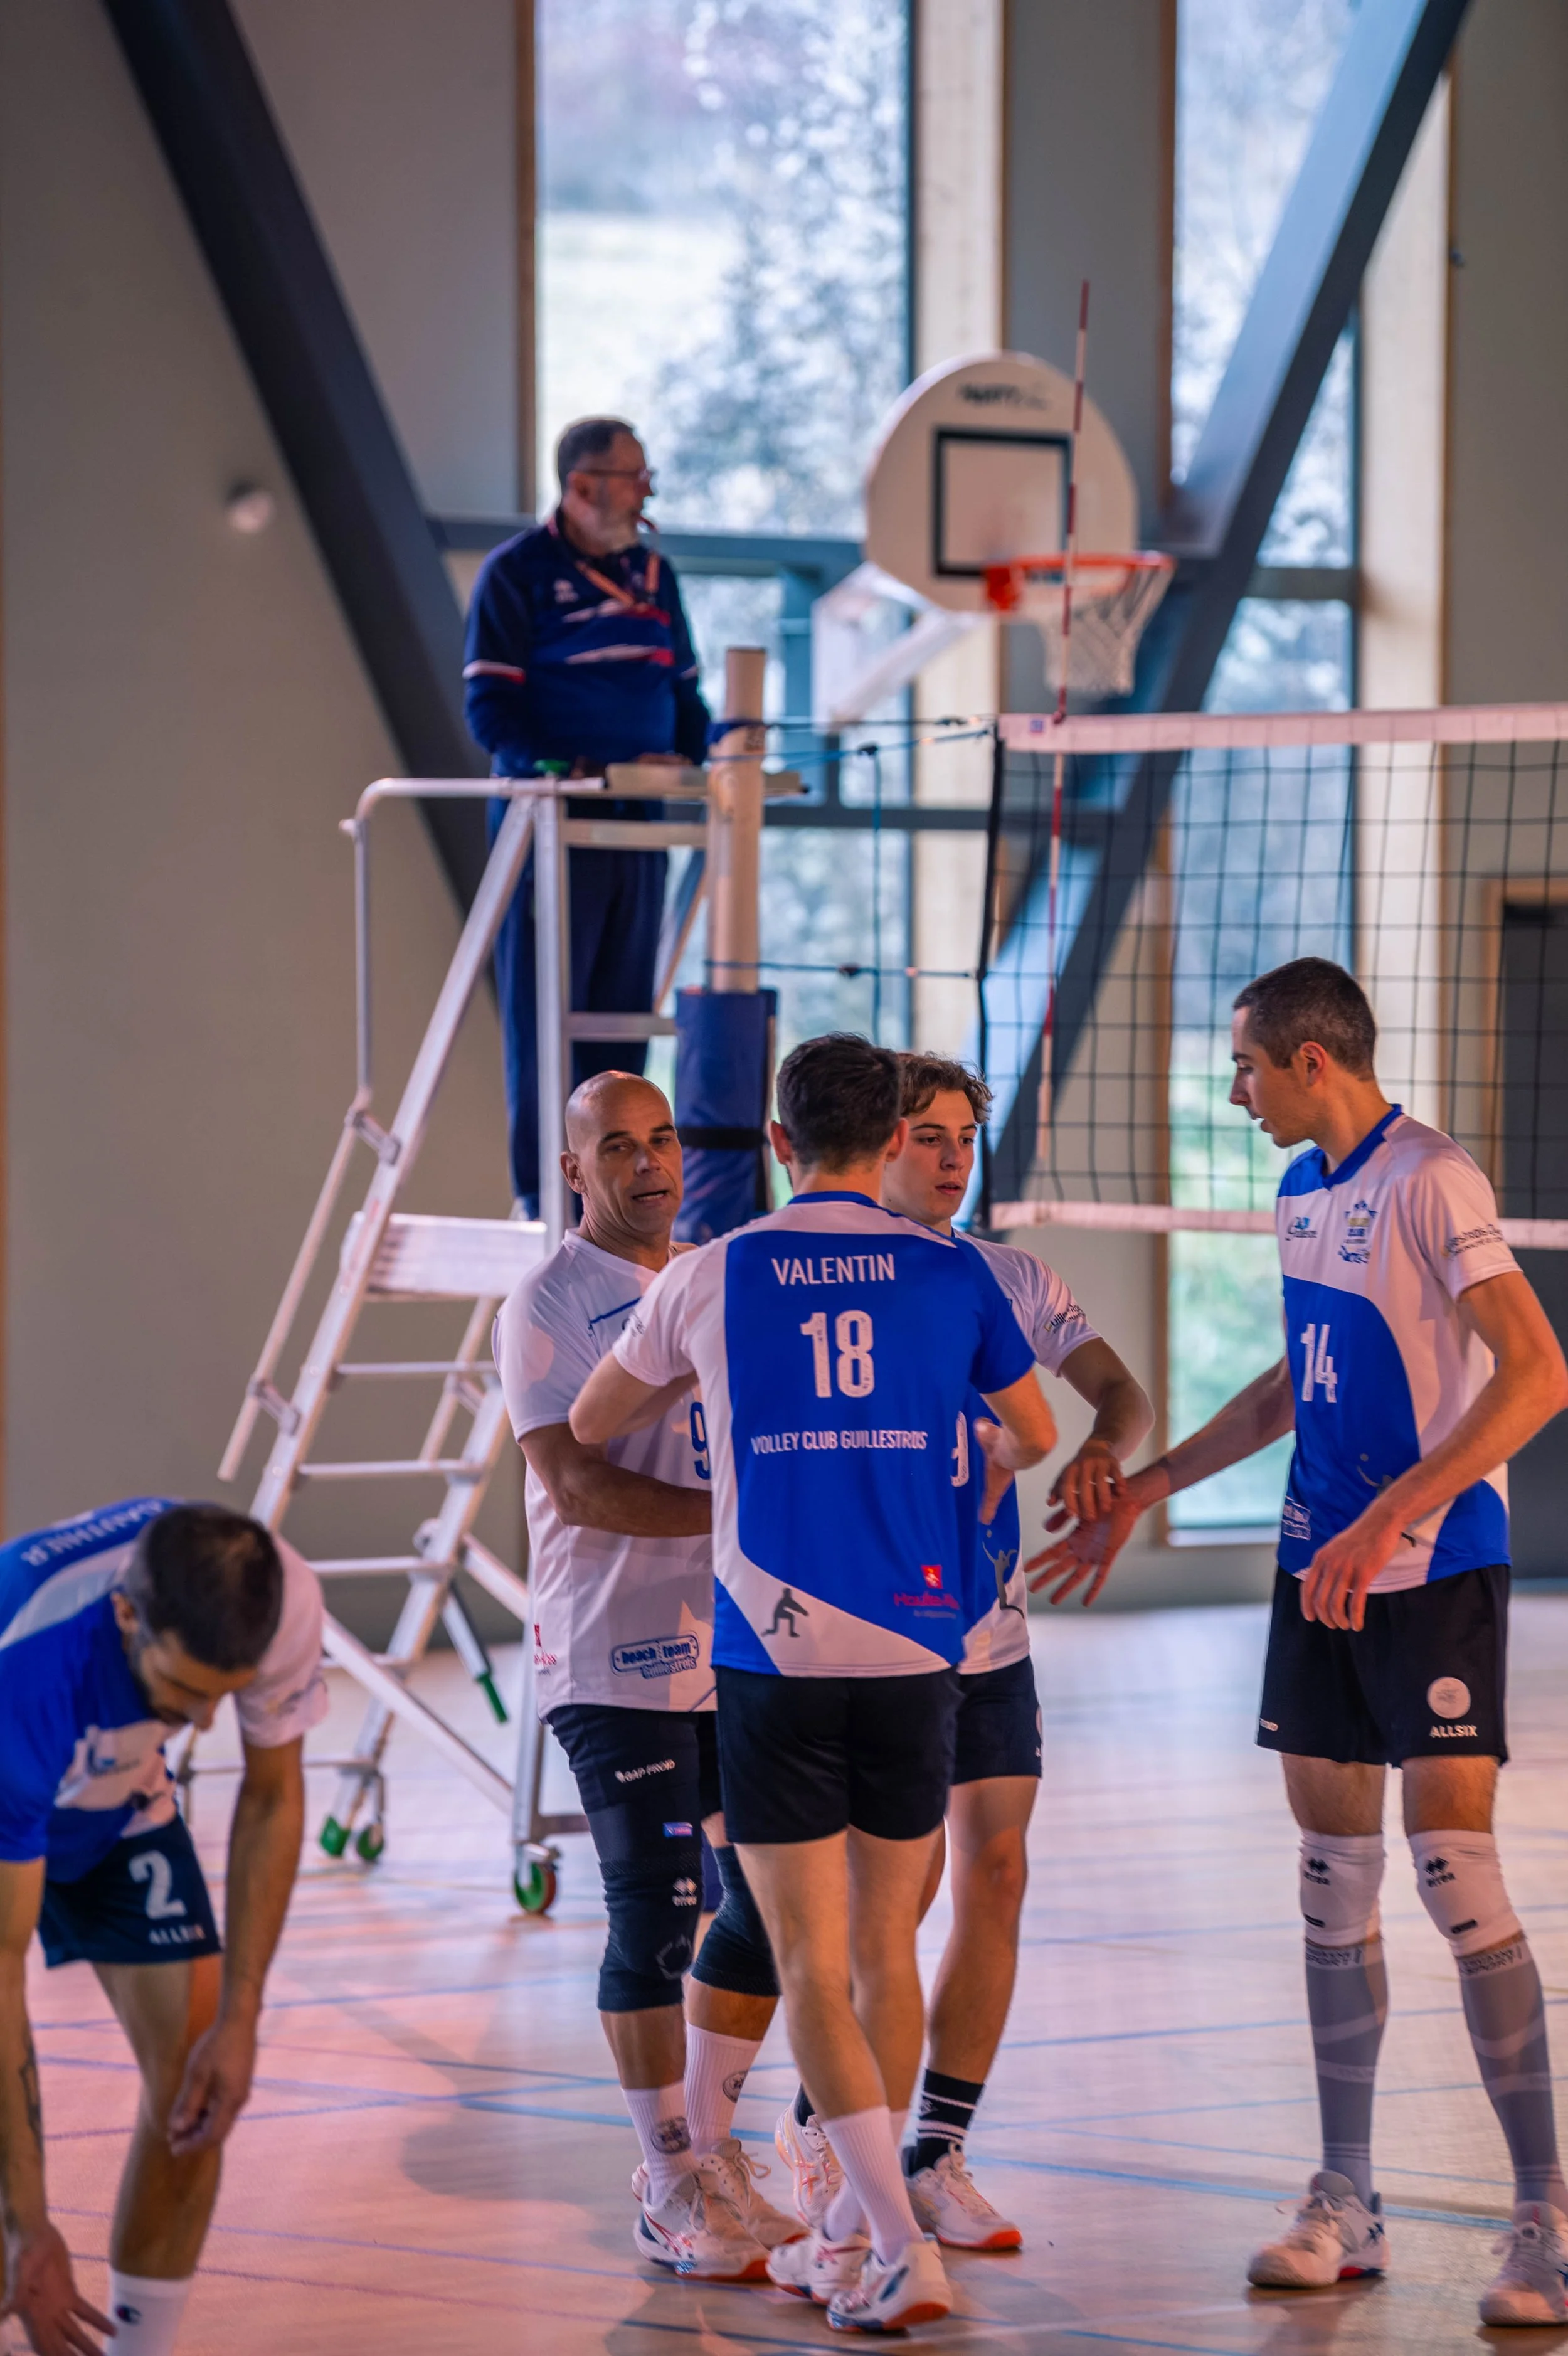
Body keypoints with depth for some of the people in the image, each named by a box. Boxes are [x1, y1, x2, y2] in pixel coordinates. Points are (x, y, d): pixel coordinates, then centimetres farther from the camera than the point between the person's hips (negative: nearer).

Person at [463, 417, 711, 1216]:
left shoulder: (652, 572, 14)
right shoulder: (517, 572, -5)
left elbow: (685, 692, 19)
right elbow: (489, 707, -10)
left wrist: (687, 756, -2)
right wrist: (567, 768, -22)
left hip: (637, 821, 6)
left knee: (623, 1010, 8)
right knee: (543, 1009, -4)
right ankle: (541, 1196, 0)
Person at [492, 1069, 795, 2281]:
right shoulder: (548, 1306, -6)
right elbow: (579, 1487, -16)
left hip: (739, 1646, 7)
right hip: (616, 1661, -7)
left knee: (768, 1904, 8)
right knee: (653, 1918, -6)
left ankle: (710, 2146, 23)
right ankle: (669, 2192, 5)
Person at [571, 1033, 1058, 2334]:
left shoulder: (710, 1277, 1)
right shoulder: (951, 1272, 3)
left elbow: (588, 1426, 17)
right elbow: (1037, 1432, 19)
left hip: (775, 1652, -2)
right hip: (914, 1650, 2)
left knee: (812, 1963, 0)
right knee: (886, 1947, 14)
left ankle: (901, 2250, -10)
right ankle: (866, 2235, 24)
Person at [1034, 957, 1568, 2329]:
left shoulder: (1430, 1182, -15)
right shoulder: (1302, 1190, 12)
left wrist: (1388, 1519, -29)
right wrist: (1140, 1495, 26)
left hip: (1437, 1571, -8)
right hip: (1321, 1569, 8)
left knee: (1458, 1879, -10)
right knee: (1335, 1885, 9)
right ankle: (1346, 2204, 16)